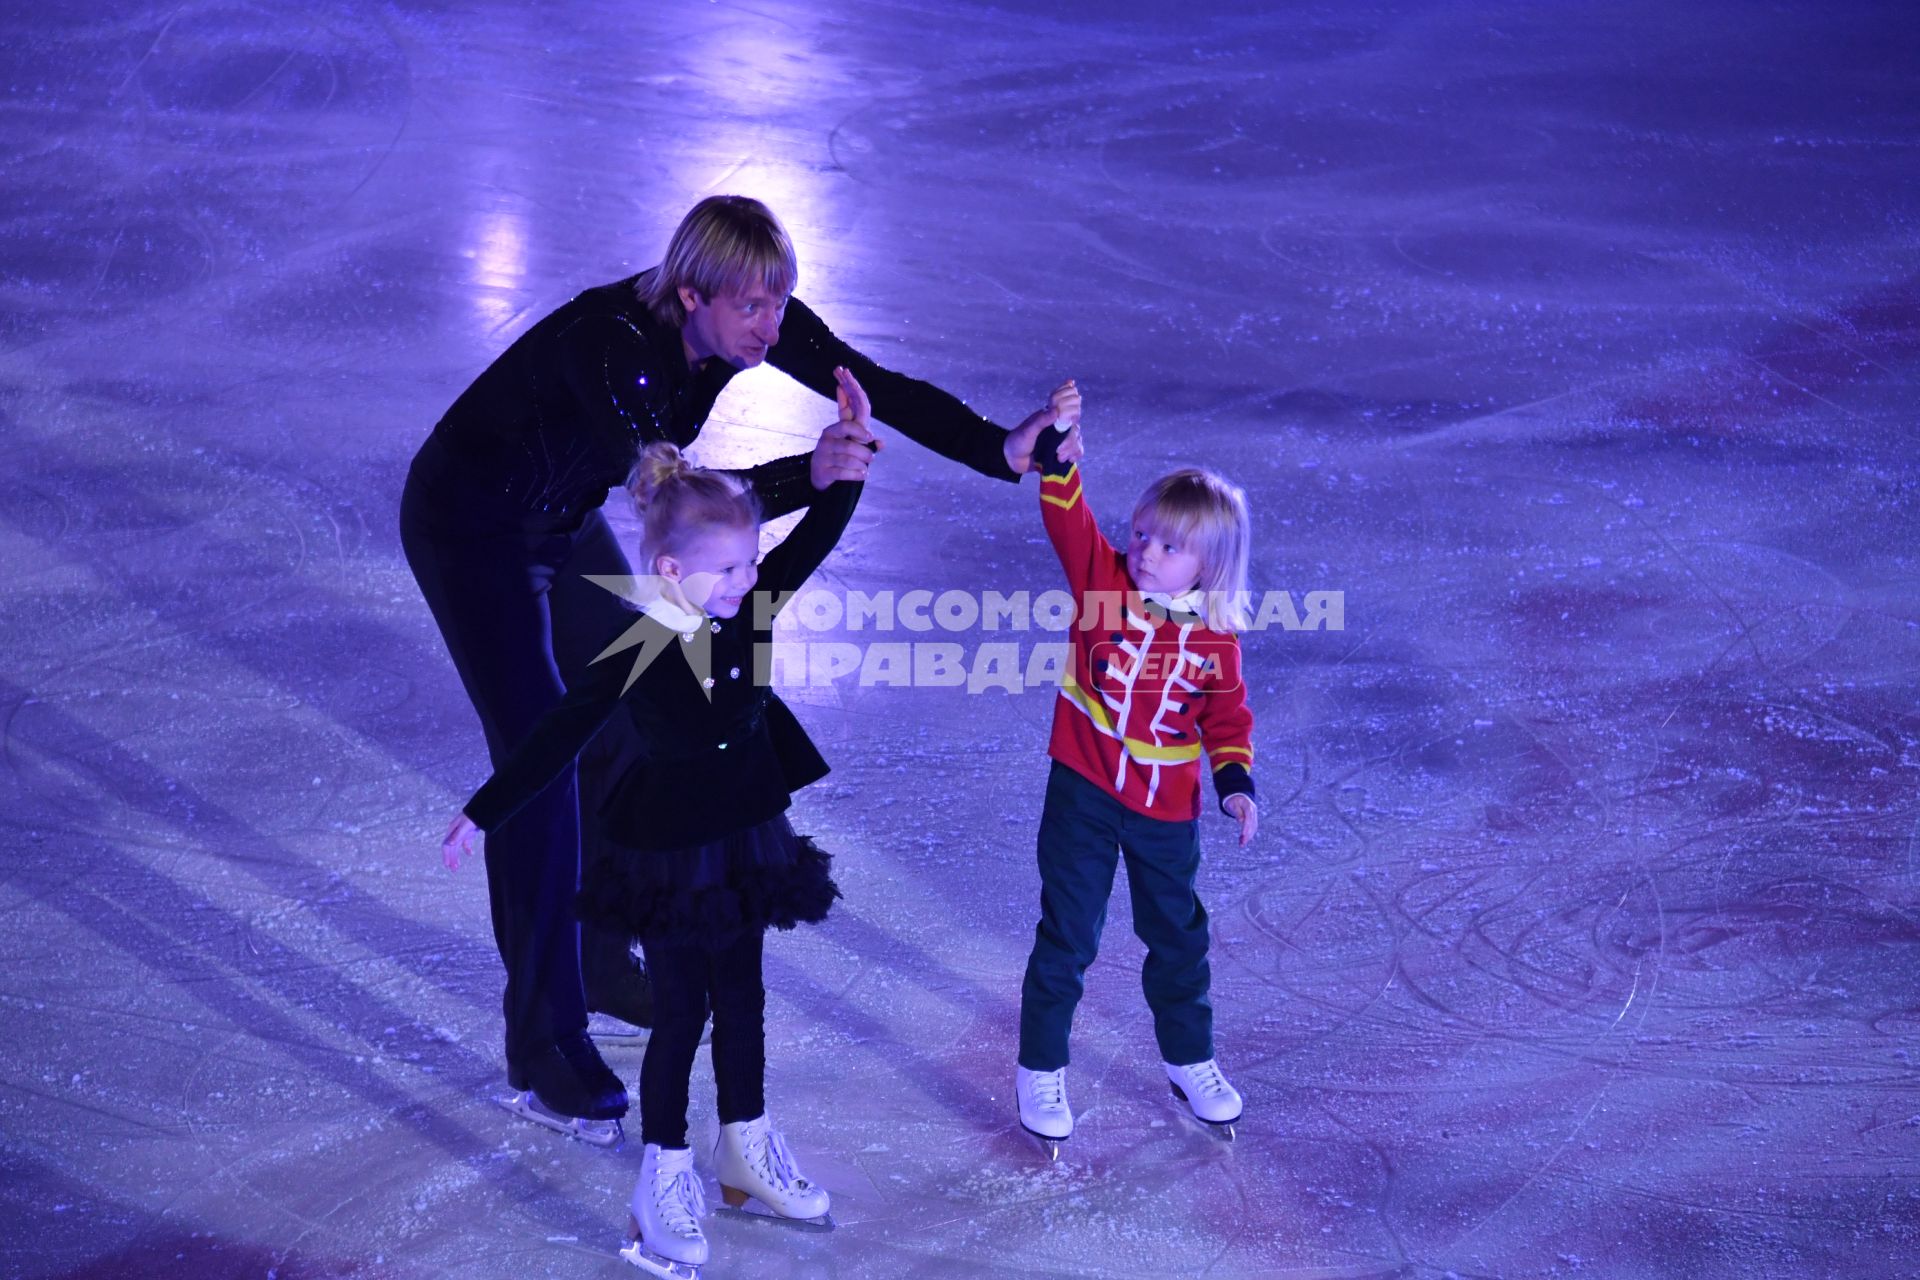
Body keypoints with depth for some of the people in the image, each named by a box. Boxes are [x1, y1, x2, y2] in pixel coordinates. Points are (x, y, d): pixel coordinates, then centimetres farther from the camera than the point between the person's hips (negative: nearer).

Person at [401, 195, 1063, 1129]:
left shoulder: (759, 322, -16)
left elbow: (883, 389, -18)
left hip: (562, 525, 8)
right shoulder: (613, 344, -36)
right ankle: (541, 1043, -3)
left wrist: (1002, 449, -30)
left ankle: (598, 960, 30)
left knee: (625, 727, 11)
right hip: (473, 533, -8)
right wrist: (808, 475, -54)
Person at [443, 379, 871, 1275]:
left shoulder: (751, 611, -7)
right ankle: (664, 1181, 20)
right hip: (669, 856, -5)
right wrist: (484, 814, -16)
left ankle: (747, 1150, 35)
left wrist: (848, 458, -18)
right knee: (682, 1012, 5)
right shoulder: (638, 653, -21)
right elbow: (560, 736, -18)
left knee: (740, 997, 19)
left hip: (747, 844, 6)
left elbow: (818, 534, -6)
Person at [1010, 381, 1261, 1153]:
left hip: (1167, 812, 2)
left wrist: (1235, 782, -7)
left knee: (1177, 937, 18)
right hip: (1083, 796, -2)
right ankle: (1041, 1070, 20)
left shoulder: (1215, 638, -6)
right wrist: (1058, 452, -39)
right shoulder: (1103, 581, -9)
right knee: (1067, 937, 5)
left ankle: (1190, 1060, 37)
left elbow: (1227, 716, 6)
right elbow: (1068, 517, -23)